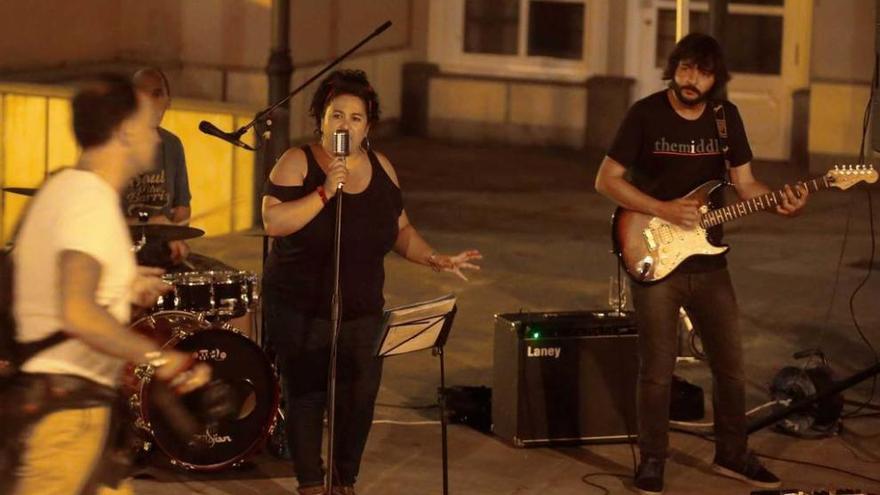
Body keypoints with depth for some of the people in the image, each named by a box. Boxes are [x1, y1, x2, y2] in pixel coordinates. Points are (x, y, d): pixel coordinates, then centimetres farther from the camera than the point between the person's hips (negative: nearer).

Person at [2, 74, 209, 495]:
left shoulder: (62, 188, 14)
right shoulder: (92, 199, -16)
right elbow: (77, 314, -29)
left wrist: (120, 290, 22)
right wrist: (160, 358, -23)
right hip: (66, 408, -10)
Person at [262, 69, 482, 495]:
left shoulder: (380, 168, 7)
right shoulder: (298, 162, -8)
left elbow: (400, 229, 14)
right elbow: (273, 222, -20)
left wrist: (435, 260, 0)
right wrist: (325, 192, -26)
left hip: (362, 312, 4)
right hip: (300, 311, -4)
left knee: (359, 397, 1)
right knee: (307, 397, 0)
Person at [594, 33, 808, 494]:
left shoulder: (726, 117, 3)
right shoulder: (646, 114, -9)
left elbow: (744, 183, 7)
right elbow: (607, 179, -9)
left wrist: (779, 202, -14)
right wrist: (664, 210, -19)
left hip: (708, 262, 4)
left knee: (730, 363, 9)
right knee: (657, 369, 0)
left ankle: (732, 454, 25)